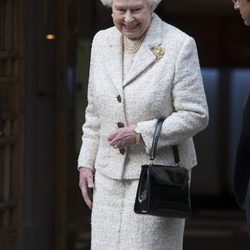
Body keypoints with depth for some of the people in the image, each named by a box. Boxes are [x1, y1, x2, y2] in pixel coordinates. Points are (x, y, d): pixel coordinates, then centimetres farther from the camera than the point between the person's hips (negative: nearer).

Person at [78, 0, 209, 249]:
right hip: (109, 177, 5)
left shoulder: (179, 46, -11)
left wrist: (140, 133, -18)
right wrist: (86, 162, 10)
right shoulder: (102, 42, 6)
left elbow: (195, 116, -12)